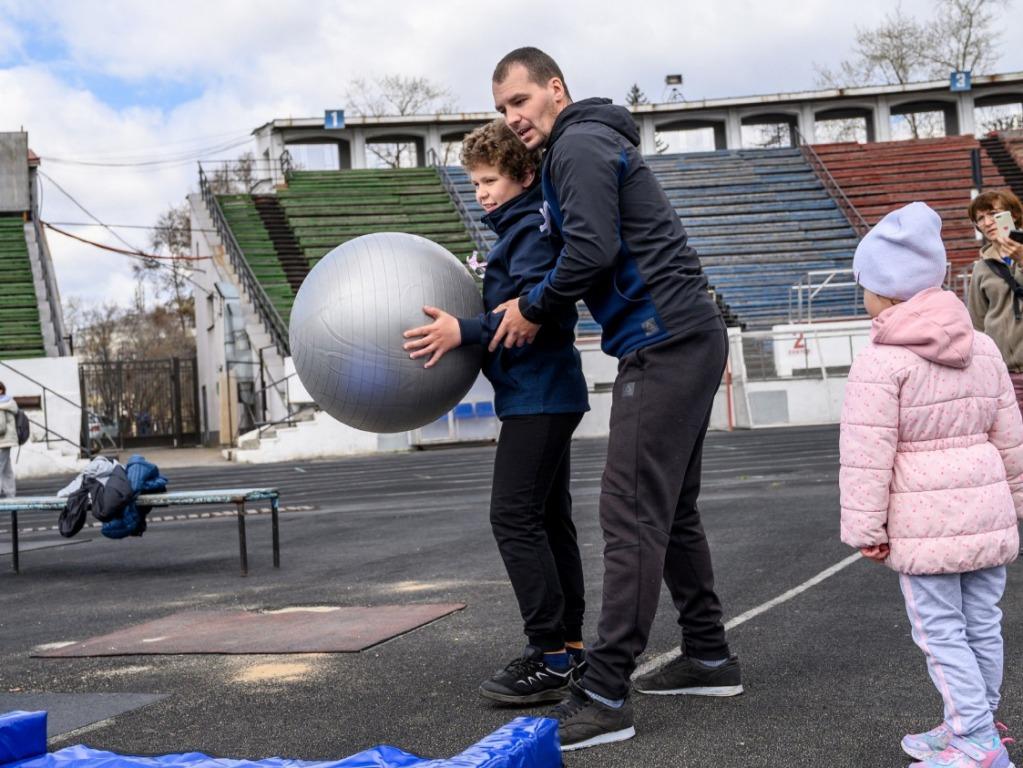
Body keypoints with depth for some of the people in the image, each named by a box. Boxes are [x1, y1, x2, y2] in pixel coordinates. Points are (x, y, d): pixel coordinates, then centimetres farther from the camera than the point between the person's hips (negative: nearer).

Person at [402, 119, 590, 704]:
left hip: (539, 396, -11)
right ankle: (570, 648, 19)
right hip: (546, 396, 11)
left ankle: (551, 658, -11)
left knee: (515, 517, -12)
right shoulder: (520, 229, 19)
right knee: (548, 519, 12)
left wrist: (466, 332, -29)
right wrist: (456, 327, 12)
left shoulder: (533, 229, -13)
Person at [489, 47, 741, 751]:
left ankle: (605, 698, -12)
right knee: (671, 510, 17)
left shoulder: (581, 144, -7)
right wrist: (534, 302, 13)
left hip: (664, 344, -11)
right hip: (689, 338, 11)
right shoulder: (594, 142, 24)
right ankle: (709, 658, 25)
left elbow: (591, 250, -20)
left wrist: (534, 308, -6)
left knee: (632, 515, -13)